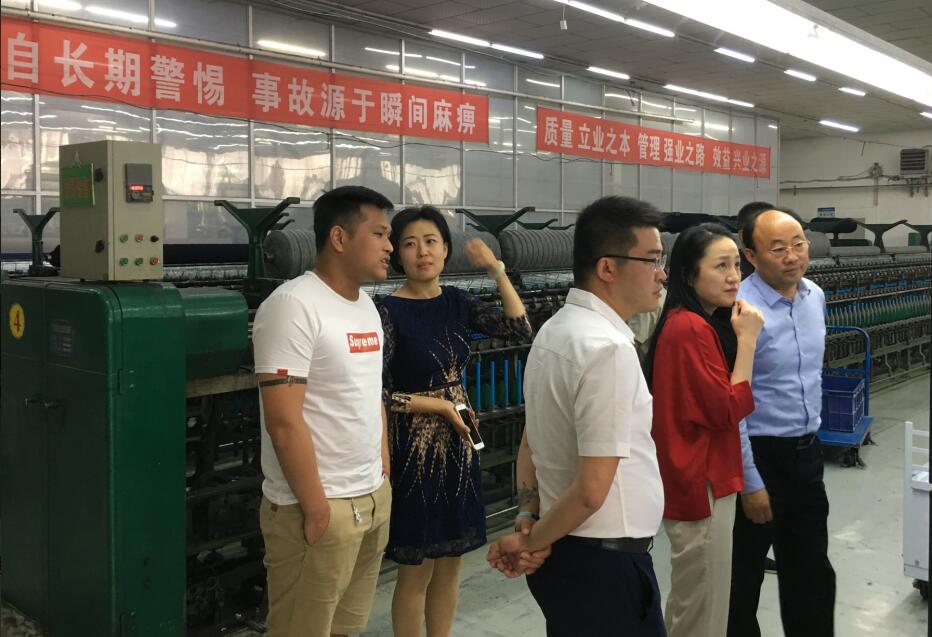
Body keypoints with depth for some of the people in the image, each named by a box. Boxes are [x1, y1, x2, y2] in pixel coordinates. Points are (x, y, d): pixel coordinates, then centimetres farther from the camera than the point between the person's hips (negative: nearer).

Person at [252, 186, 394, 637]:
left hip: (373, 499, 8)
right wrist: (316, 508, -17)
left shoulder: (367, 306, 11)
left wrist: (383, 477, 14)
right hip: (318, 507, -8)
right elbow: (284, 420, -20)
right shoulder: (293, 305, -17)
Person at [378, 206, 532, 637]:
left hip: (458, 444, 6)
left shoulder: (456, 302, 3)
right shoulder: (389, 312, -13)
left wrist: (497, 269, -7)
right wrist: (439, 404, -13)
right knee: (417, 570, 6)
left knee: (449, 564, 15)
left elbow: (520, 330, -3)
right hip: (414, 449, -6)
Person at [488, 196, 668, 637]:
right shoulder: (609, 347, -22)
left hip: (564, 552, 8)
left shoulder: (554, 330, 6)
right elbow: (592, 490, -23)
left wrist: (527, 528, 4)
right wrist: (530, 542, -8)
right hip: (606, 563, -8)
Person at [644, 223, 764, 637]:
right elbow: (730, 410, -21)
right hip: (700, 481, -11)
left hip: (699, 476, 11)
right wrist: (747, 338, -19)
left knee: (691, 601, 23)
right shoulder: (690, 329, -22)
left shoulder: (698, 323, 11)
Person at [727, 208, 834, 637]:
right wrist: (750, 483, -18)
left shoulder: (816, 296, 2)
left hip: (807, 452, 7)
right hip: (761, 455, -7)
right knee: (743, 574, 10)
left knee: (811, 573, 19)